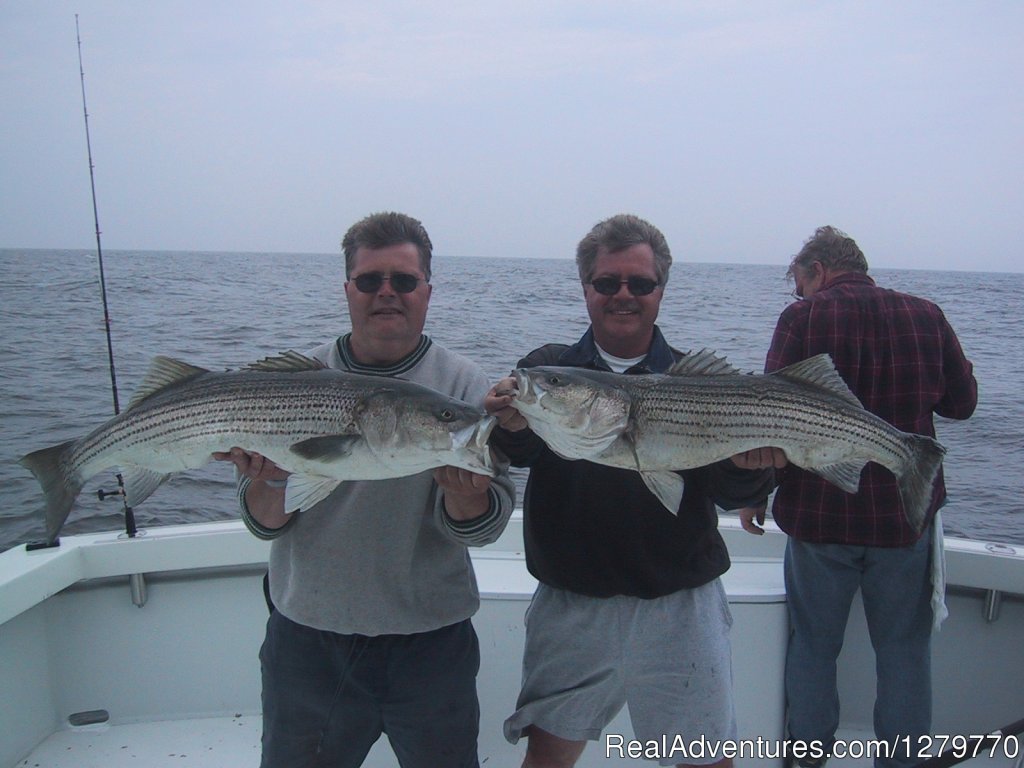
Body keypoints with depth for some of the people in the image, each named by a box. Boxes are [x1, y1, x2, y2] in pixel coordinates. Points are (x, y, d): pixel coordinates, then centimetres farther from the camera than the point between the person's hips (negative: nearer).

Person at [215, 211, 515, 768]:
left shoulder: (463, 385, -6)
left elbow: (483, 527, -12)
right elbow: (265, 522, -4)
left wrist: (463, 493, -34)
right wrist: (269, 481, -26)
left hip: (429, 644, -1)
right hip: (306, 636, 1)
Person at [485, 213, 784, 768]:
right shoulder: (546, 369, 1)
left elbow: (732, 494, -9)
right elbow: (516, 452, -19)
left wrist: (750, 463, -32)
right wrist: (511, 427, -42)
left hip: (680, 605, 0)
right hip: (571, 604, 0)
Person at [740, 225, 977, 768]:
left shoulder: (803, 318, -9)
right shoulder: (926, 315, 0)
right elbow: (962, 402, 10)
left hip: (819, 513, -2)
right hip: (907, 512, 2)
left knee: (812, 644, 14)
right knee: (903, 648, 15)